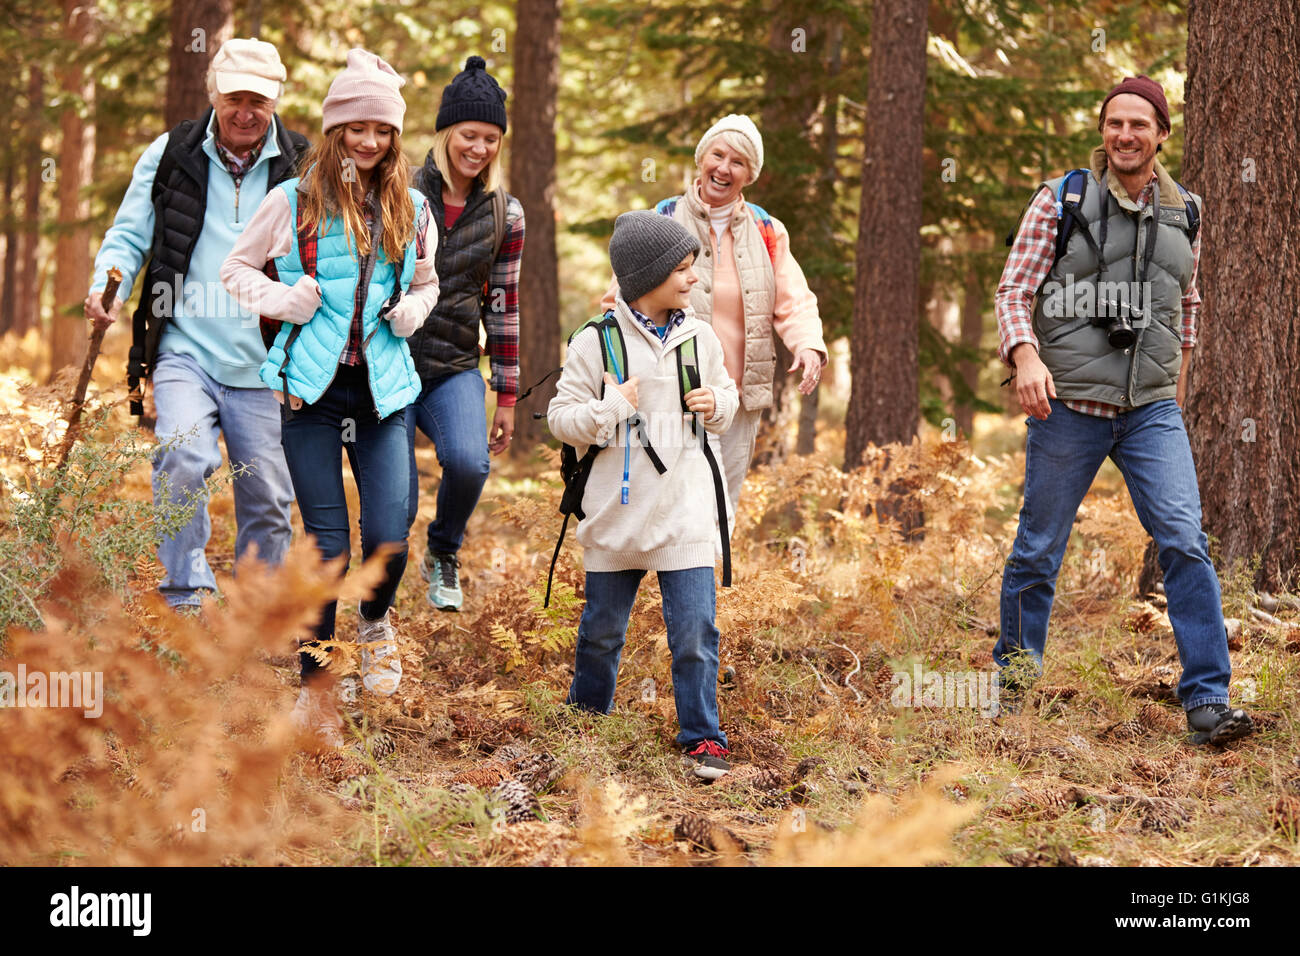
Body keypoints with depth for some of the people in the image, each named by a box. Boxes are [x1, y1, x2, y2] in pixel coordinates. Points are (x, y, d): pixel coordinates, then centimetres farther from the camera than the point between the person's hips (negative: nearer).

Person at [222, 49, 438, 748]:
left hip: (383, 392, 2)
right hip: (312, 391, -2)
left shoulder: (411, 211, 9)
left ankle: (376, 622, 25)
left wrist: (411, 310, 3)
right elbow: (237, 268, 11)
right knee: (327, 545, -2)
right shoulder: (294, 202, 0)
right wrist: (282, 300, -7)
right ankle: (315, 690, 13)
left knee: (388, 539, -11)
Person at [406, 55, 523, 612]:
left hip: (455, 367, 1)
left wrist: (507, 398, 10)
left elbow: (503, 306, 10)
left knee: (468, 462, -25)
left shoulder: (505, 215, 4)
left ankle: (443, 554, 7)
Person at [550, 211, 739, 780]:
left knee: (695, 627, -6)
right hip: (616, 513, -1)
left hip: (685, 513, 1)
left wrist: (716, 405, -3)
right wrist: (610, 410, -18)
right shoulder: (596, 342, -7)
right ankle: (587, 712, 38)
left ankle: (701, 737, 3)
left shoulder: (700, 338, 4)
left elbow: (727, 396, 18)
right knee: (602, 627, 15)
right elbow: (561, 416, -4)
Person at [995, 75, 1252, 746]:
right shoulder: (1060, 202, -3)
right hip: (1068, 406, -2)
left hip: (1152, 411, 2)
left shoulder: (1182, 213, 8)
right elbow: (1014, 290, -5)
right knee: (1039, 550, 7)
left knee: (1185, 542, -12)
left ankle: (1206, 701, -12)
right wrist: (1025, 355, -21)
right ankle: (1014, 673, 27)